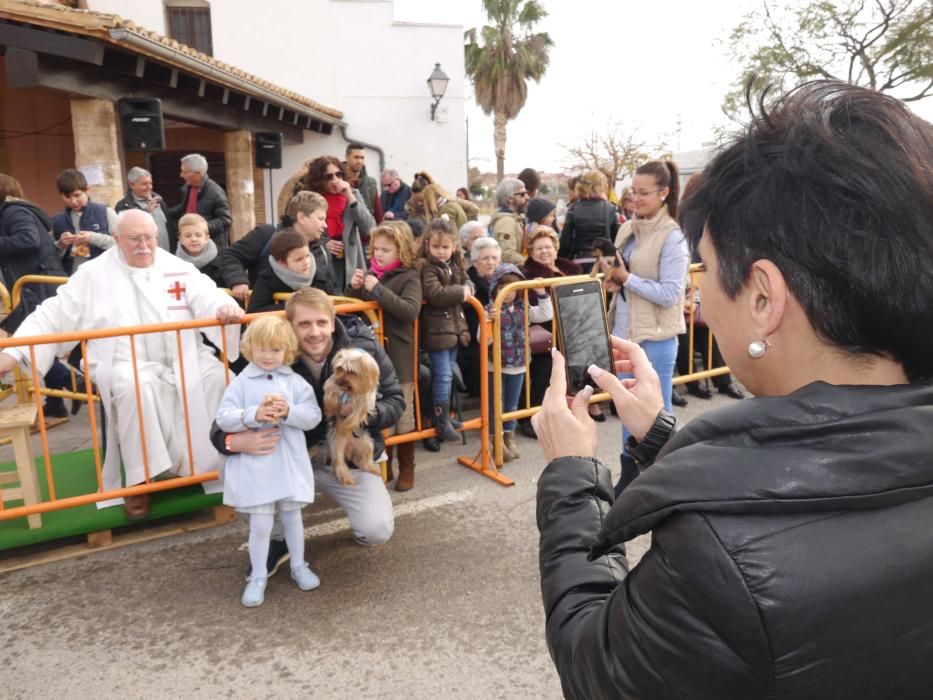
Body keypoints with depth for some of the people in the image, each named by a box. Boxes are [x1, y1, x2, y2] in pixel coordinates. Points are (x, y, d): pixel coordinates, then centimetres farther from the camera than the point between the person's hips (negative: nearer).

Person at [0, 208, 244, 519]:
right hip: (126, 365, -2)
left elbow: (207, 297, -5)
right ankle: (142, 478, -21)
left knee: (219, 379, -25)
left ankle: (220, 463, -8)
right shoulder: (93, 274, 7)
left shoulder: (180, 269, 10)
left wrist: (226, 307, -31)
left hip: (182, 360, 2)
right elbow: (55, 315, 4)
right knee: (135, 385, -35)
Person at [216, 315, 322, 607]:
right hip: (254, 465, -2)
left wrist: (289, 412, -22)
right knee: (260, 523, 3)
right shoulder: (241, 382, -3)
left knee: (291, 516, 16)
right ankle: (258, 577, 20)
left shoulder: (295, 381, 0)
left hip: (290, 462, 2)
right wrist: (254, 415, -23)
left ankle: (299, 566, 34)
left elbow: (314, 416, -5)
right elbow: (223, 418, -9)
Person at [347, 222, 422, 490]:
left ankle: (406, 468, 22)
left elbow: (410, 310, -23)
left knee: (402, 412, 7)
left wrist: (379, 290, -26)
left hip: (398, 356, -5)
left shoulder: (409, 276, -8)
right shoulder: (371, 274, 6)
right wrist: (354, 288, -6)